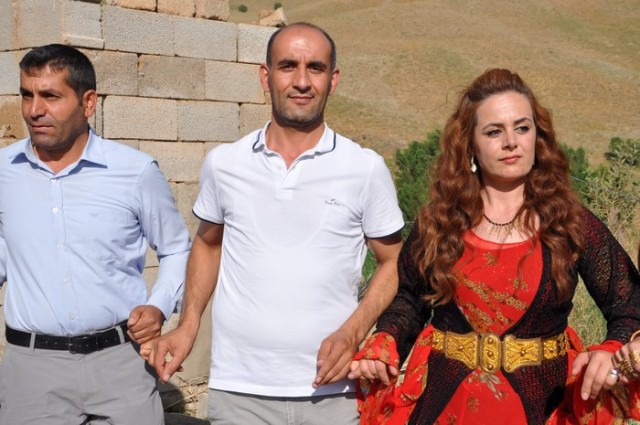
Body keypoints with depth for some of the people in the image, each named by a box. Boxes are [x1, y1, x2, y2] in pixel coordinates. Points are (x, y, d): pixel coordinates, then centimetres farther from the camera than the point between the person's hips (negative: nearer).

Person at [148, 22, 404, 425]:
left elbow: (394, 264, 4)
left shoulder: (366, 169, -4)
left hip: (332, 391, -1)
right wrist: (188, 326, 4)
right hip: (238, 390, 2)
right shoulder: (223, 163, 1)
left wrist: (353, 333, -11)